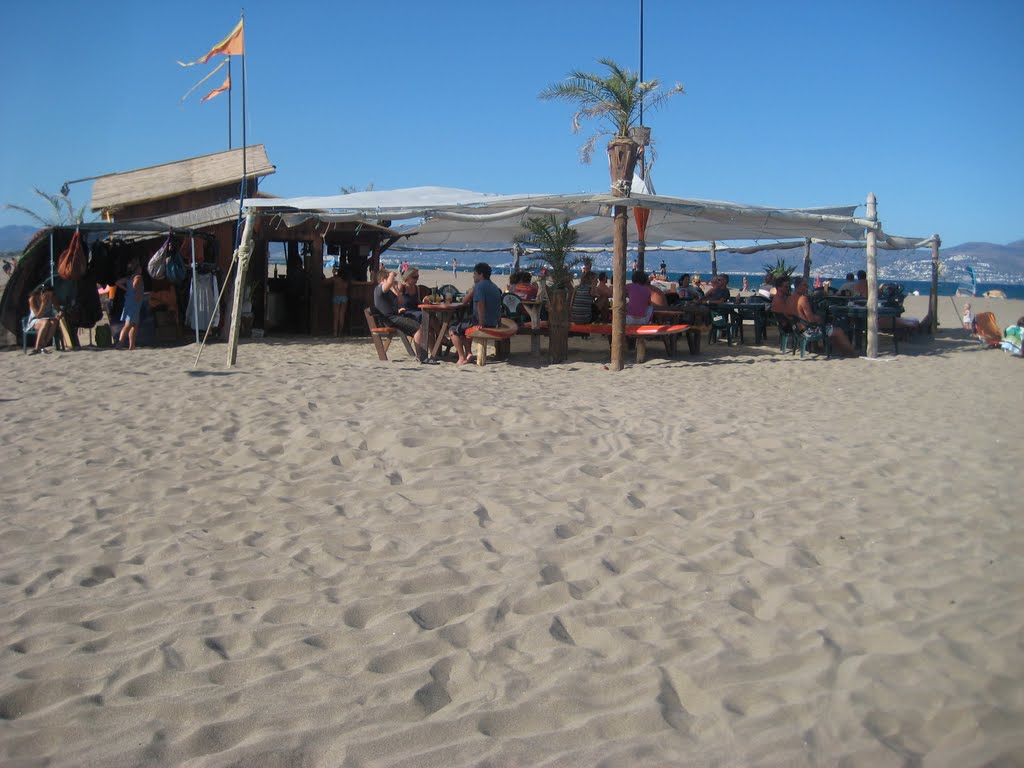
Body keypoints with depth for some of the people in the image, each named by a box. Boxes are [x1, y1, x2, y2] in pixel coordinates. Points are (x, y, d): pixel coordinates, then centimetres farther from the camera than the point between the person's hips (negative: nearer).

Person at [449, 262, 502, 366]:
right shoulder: (494, 287, 15)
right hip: (493, 323, 9)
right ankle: (468, 354, 22)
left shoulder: (479, 286, -13)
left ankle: (462, 358, -6)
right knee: (462, 325, 30)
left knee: (453, 330, 1)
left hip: (483, 323, -9)